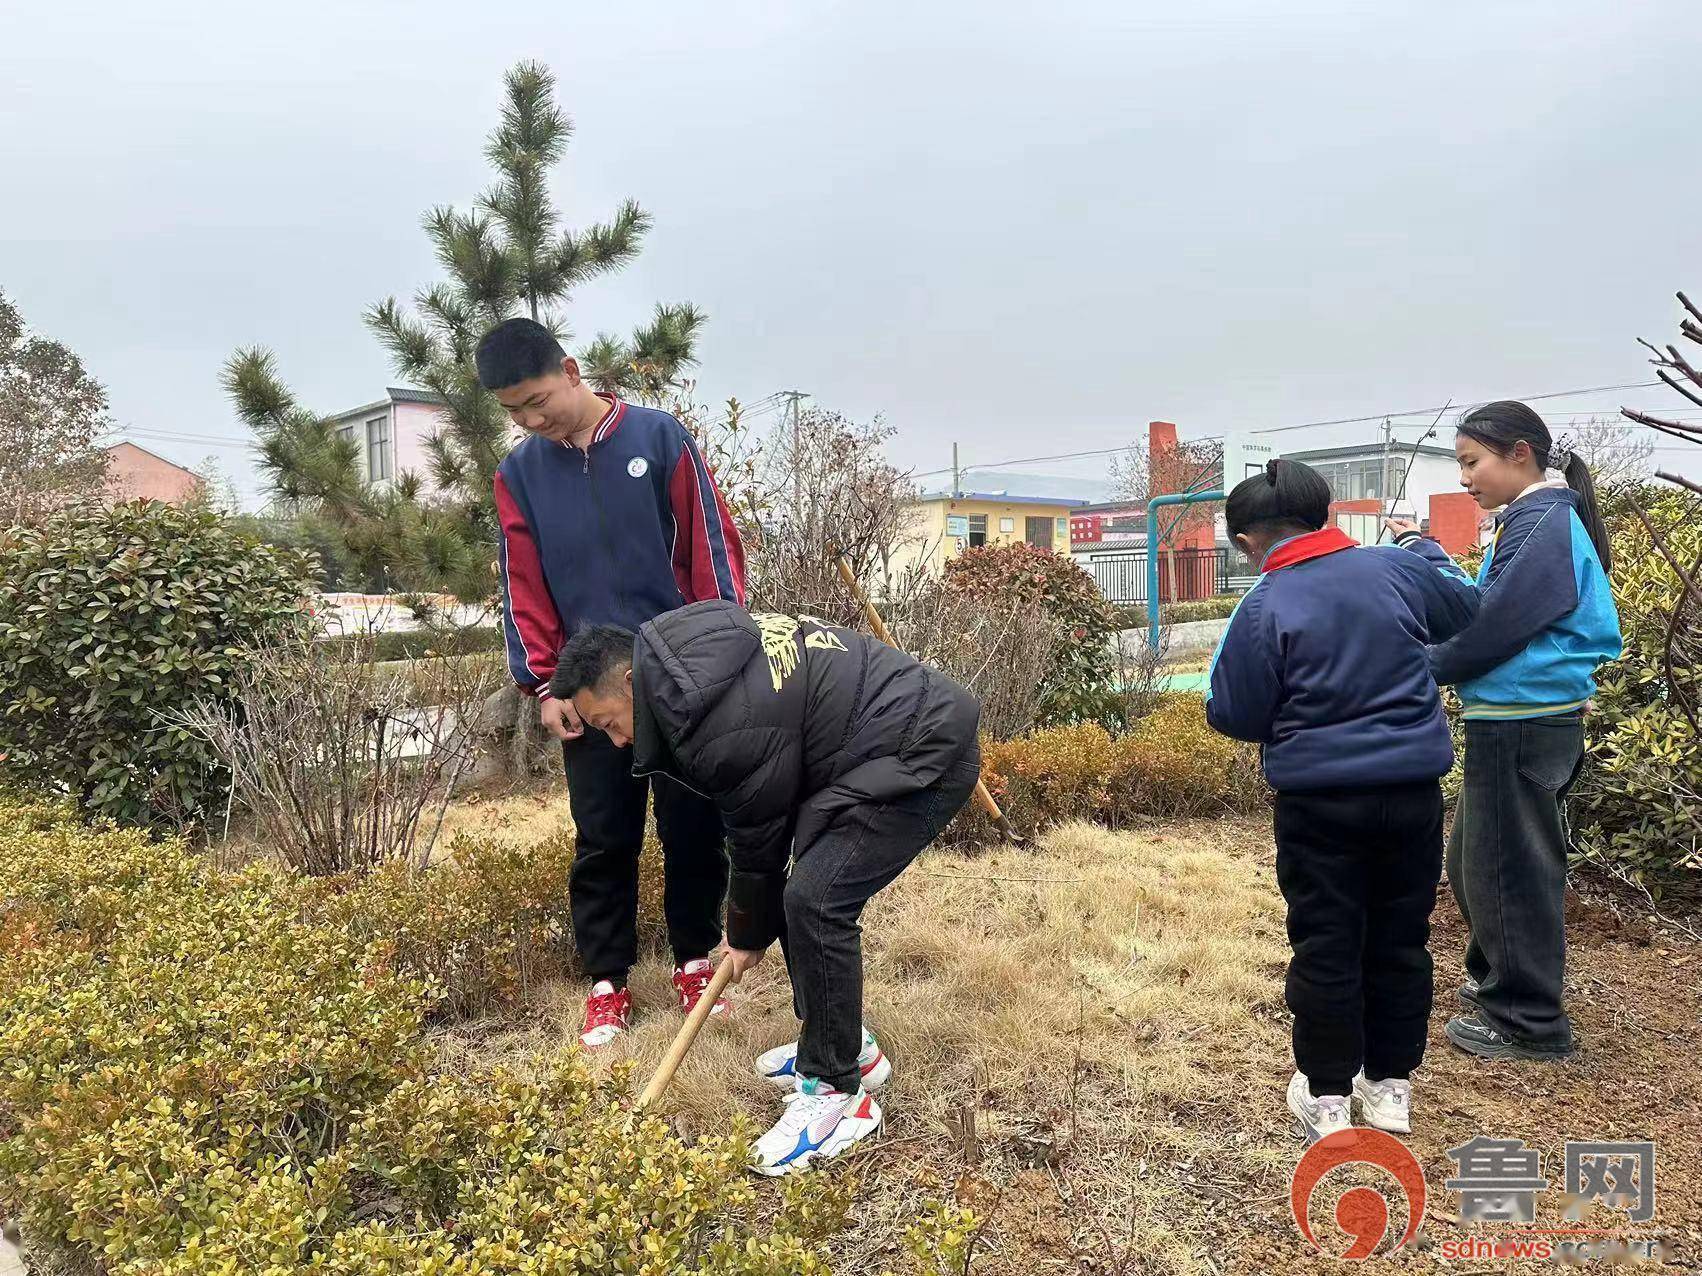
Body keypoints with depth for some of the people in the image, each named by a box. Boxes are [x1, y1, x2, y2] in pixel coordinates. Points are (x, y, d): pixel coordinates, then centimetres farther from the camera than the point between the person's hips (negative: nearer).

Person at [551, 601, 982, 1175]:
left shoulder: (726, 727, -25)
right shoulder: (682, 656, 6)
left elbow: (758, 843, -11)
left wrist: (748, 937, 8)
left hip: (926, 755, -11)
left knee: (813, 899, -18)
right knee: (808, 886, 12)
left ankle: (836, 1092, -4)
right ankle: (845, 1046, 27)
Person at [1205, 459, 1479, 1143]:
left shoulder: (1264, 607, -13)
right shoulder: (1397, 568, 0)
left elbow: (1232, 715, -8)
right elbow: (1472, 610, 18)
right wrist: (1440, 561, 36)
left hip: (1320, 803, -4)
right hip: (1414, 791, 4)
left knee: (1326, 946, 8)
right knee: (1401, 940, 15)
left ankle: (1325, 1095, 19)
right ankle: (1391, 1085, 28)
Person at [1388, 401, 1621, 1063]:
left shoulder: (1546, 525, -17)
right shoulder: (1528, 522, 13)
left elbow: (1489, 626, -20)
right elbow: (1480, 606, 14)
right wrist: (1424, 552, 12)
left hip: (1523, 727, -10)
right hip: (1507, 721, 10)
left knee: (1508, 870, 2)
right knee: (1473, 861, 21)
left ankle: (1527, 1021, 17)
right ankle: (1496, 978, 38)